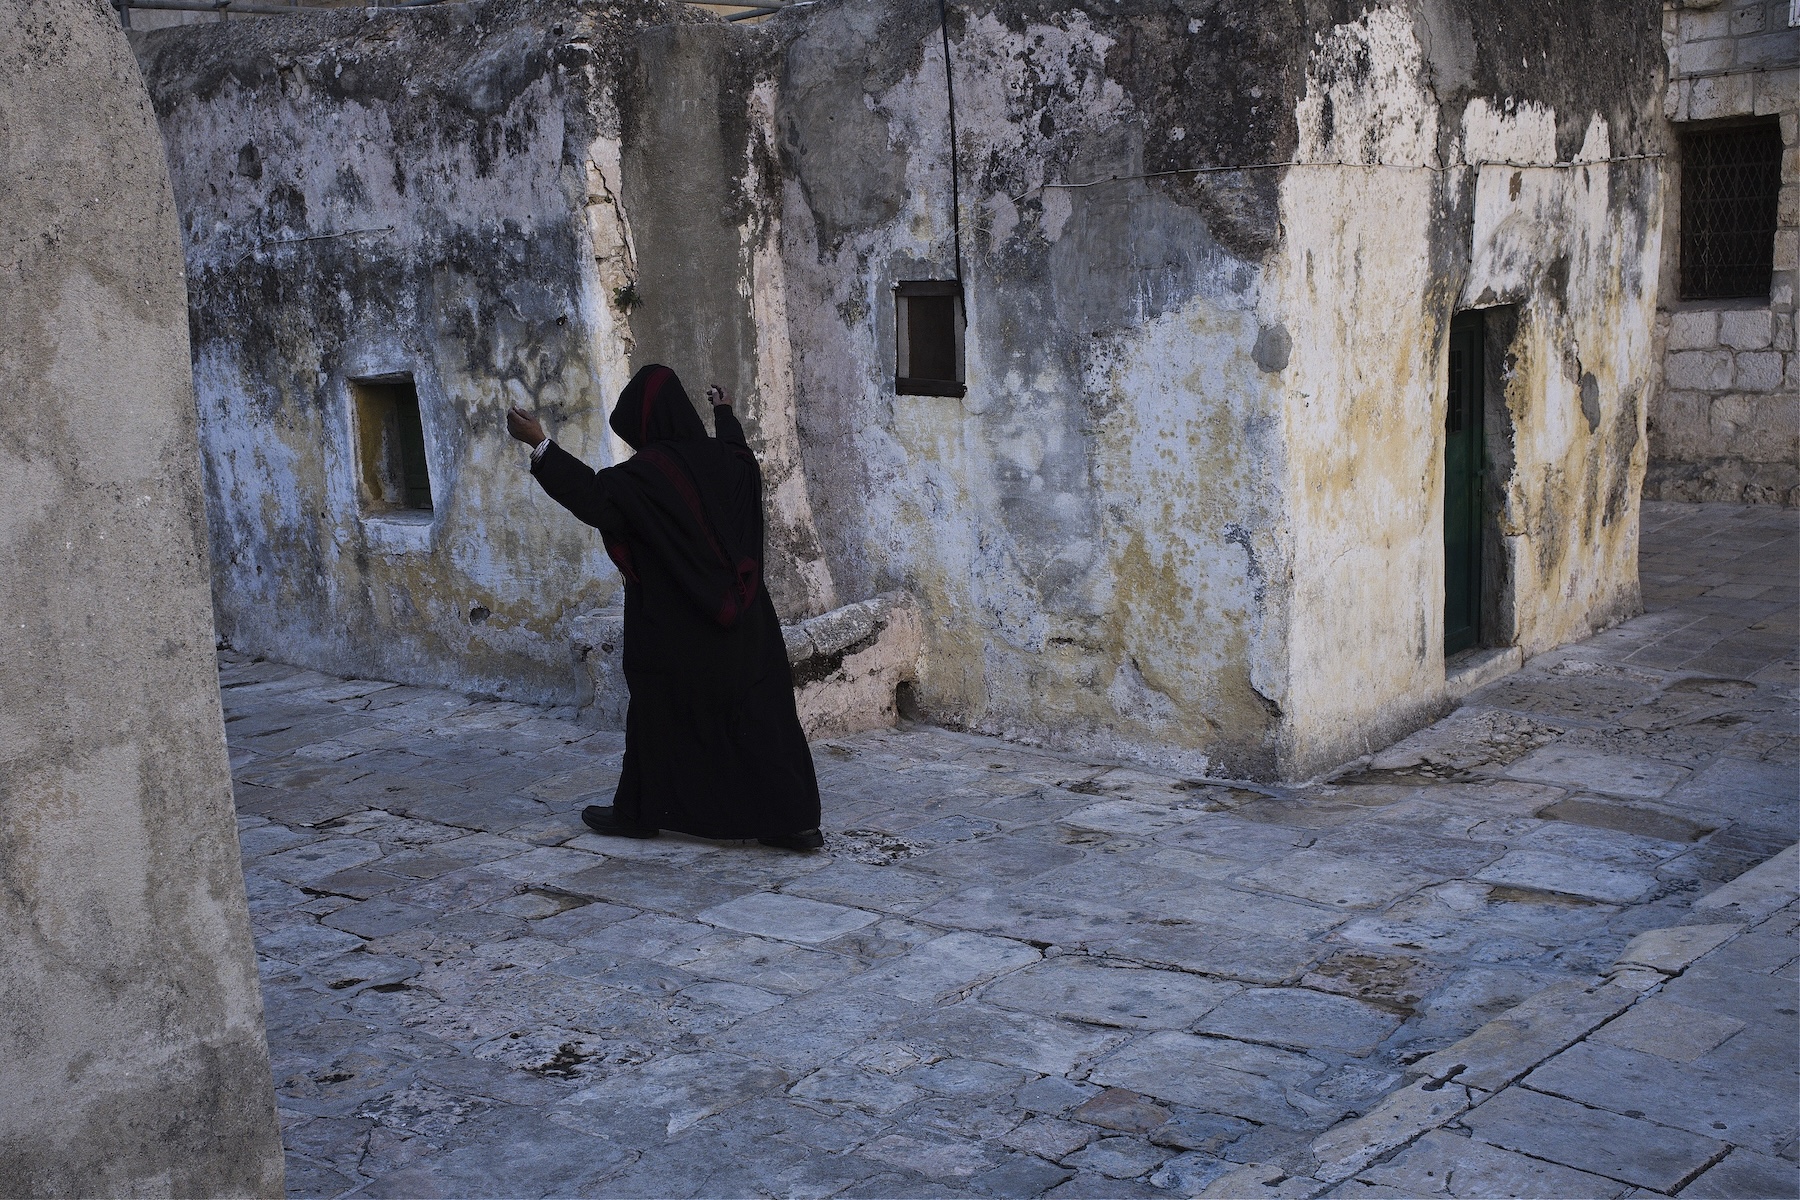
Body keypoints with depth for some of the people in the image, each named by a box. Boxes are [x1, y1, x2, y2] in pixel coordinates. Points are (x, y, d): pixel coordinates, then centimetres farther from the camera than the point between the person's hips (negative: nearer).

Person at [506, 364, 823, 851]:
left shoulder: (648, 472, -18)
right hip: (743, 626, 6)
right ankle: (793, 820, 3)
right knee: (760, 713, 5)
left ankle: (639, 811, 25)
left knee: (659, 714, 10)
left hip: (673, 627, -5)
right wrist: (725, 414, 46)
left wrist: (540, 445, -18)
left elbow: (594, 495, -21)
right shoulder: (722, 458, 4)